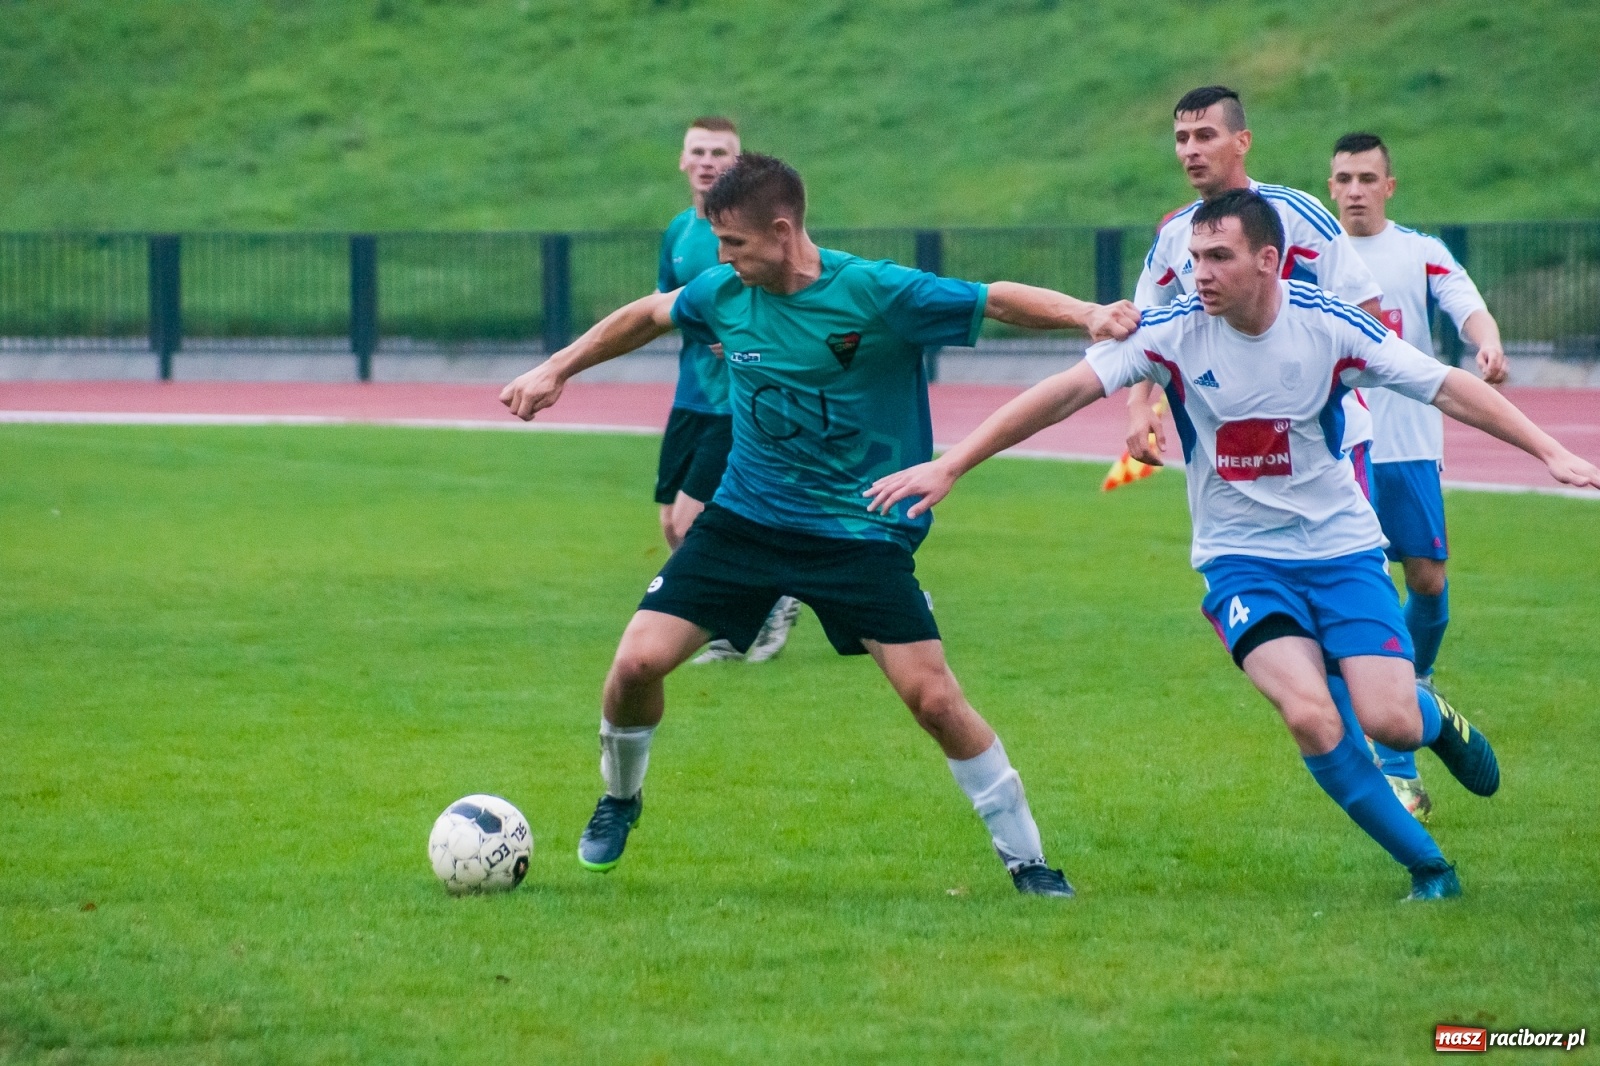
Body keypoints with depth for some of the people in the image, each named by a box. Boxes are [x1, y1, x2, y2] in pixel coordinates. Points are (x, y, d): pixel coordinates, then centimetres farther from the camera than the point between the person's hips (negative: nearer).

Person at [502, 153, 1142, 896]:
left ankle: (1026, 859, 3)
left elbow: (1000, 302, -15)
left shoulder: (875, 294, -18)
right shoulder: (724, 293, -4)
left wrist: (1089, 315, -32)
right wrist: (556, 370, 23)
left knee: (933, 697, -14)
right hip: (744, 519, 4)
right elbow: (647, 315, 17)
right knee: (638, 662, -9)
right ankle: (620, 799, 22)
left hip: (862, 534, -4)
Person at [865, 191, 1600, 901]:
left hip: (1340, 546, 0)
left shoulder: (1328, 325, -12)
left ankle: (1436, 719, 27)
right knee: (1310, 718, -22)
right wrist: (948, 467, -19)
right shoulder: (1174, 332, -12)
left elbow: (1447, 387, -7)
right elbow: (1066, 392, -14)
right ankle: (1427, 865, -2)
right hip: (1240, 558, 0)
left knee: (1389, 723, -14)